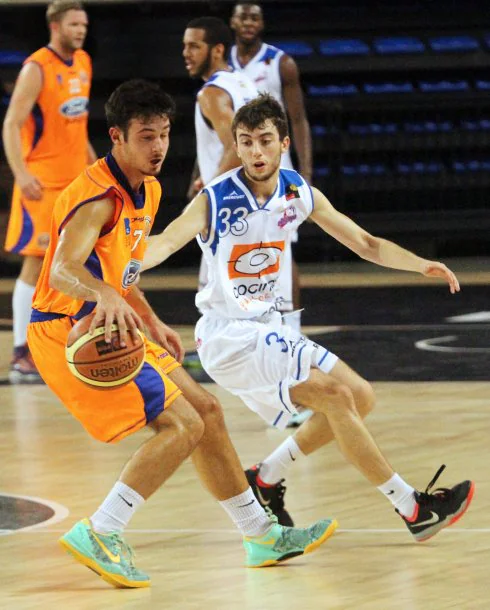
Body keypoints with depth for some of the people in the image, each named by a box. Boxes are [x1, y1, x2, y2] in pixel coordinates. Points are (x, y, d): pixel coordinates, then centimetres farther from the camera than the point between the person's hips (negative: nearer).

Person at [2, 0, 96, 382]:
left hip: (76, 178, 8)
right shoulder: (37, 68, -15)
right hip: (42, 180, -8)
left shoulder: (83, 64, 9)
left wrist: (92, 161, 24)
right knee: (36, 262, -9)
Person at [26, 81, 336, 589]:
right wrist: (106, 297, -57)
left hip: (109, 326, 10)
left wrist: (151, 323, 25)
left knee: (206, 412, 13)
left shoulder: (146, 191, 10)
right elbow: (63, 270, -38)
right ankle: (98, 536, -19)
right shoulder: (98, 199, -21)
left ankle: (262, 537, 24)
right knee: (183, 425, -18)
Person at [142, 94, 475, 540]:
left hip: (268, 329, 8)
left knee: (360, 397, 7)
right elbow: (166, 243, -34)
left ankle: (265, 481, 13)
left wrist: (421, 265, -8)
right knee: (336, 397, -18)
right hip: (229, 337, -8)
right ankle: (414, 511, -10)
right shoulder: (216, 201, -18)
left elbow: (366, 244, 7)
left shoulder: (299, 194, 0)